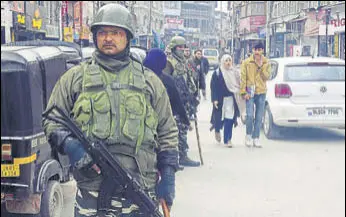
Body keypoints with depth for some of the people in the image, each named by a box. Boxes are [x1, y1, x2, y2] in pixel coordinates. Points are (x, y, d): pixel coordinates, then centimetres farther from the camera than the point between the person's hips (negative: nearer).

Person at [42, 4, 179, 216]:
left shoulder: (149, 81, 12)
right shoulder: (75, 77, 9)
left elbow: (168, 133, 13)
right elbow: (51, 120, 10)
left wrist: (168, 177, 6)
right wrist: (69, 144, -10)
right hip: (90, 191, -1)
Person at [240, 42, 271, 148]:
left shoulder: (266, 63, 7)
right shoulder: (246, 62, 0)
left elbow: (267, 77, -1)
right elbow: (243, 78, -2)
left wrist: (261, 67, -12)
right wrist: (244, 92, -8)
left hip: (261, 93, 3)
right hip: (250, 93, -3)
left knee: (259, 117, 5)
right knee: (250, 115, -12)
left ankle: (256, 138, 14)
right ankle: (248, 135, 9)